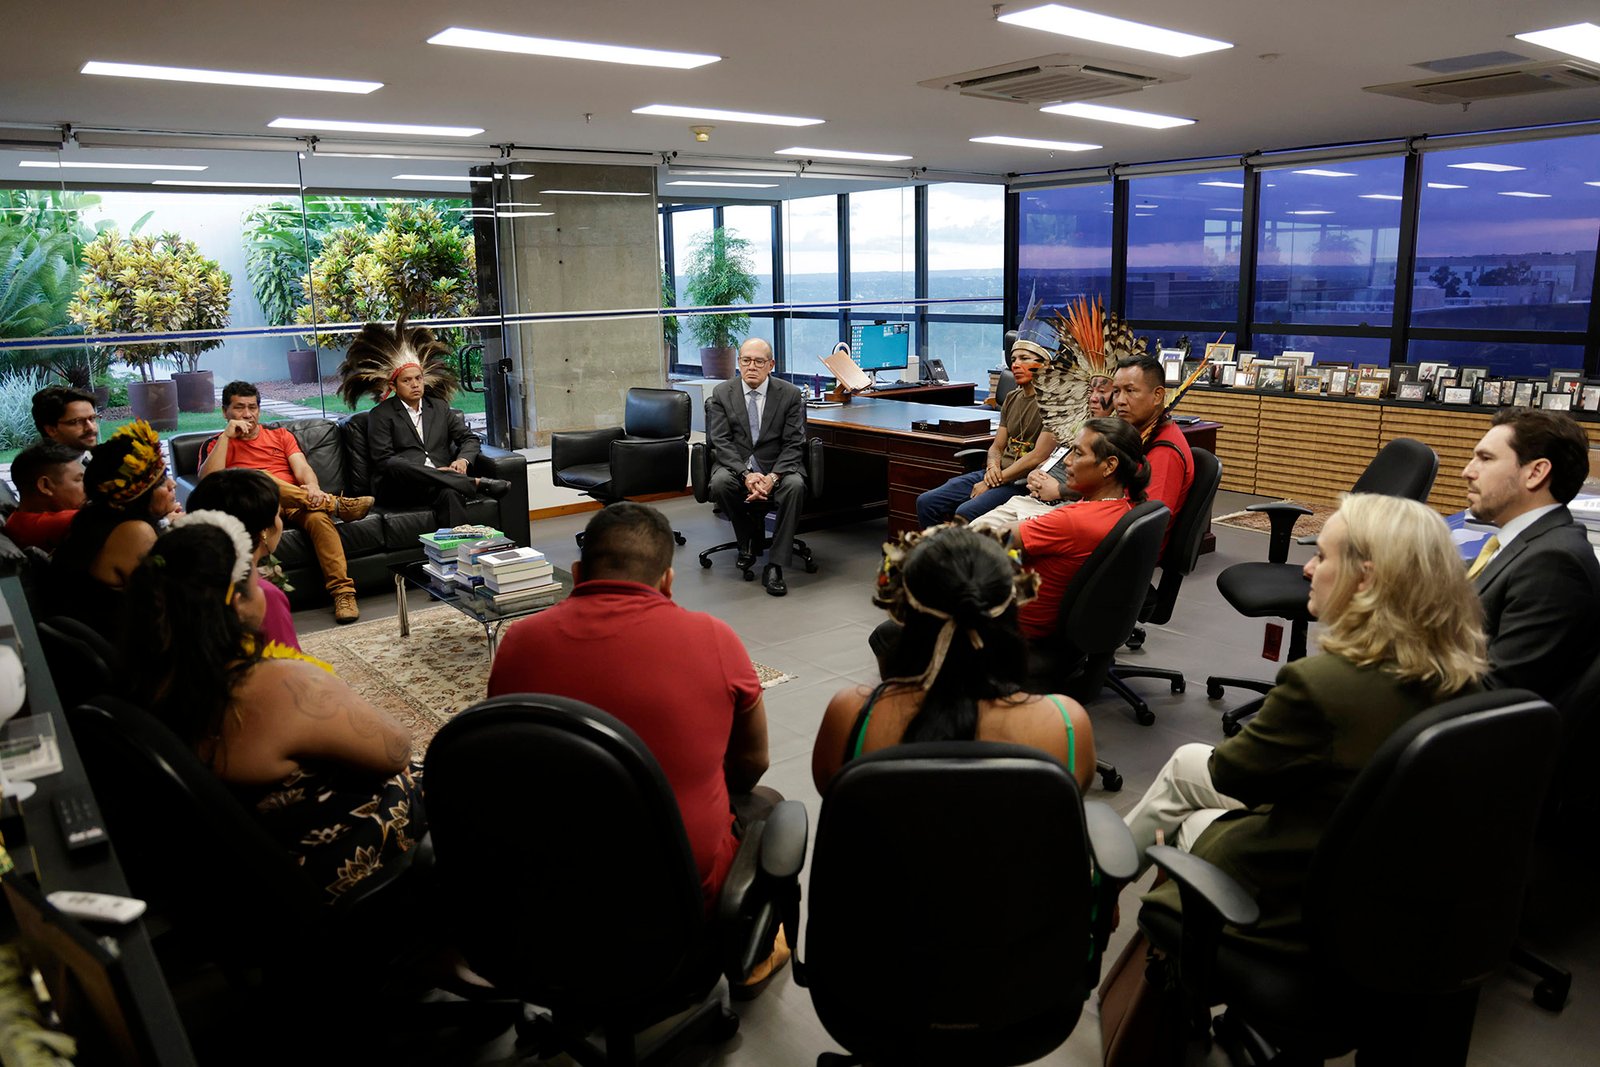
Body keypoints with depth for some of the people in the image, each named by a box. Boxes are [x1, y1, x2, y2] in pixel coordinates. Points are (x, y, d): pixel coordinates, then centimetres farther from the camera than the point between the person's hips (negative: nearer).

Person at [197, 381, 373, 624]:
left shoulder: (280, 435, 24)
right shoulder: (216, 444, 18)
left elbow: (302, 469, 8)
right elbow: (208, 481, -2)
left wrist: (313, 488, -15)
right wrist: (227, 436, -3)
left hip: (296, 506, 1)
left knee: (319, 517, -34)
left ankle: (343, 592, -41)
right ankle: (335, 504, -30)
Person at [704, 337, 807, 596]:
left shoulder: (790, 394, -1)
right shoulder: (722, 393, 2)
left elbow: (794, 444, -5)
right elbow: (721, 442, -5)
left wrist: (772, 477, -23)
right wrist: (746, 475, -22)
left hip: (777, 466, 0)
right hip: (735, 464, 1)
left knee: (795, 485, -33)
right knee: (720, 483, -33)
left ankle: (774, 566, -26)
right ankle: (748, 541, -4)